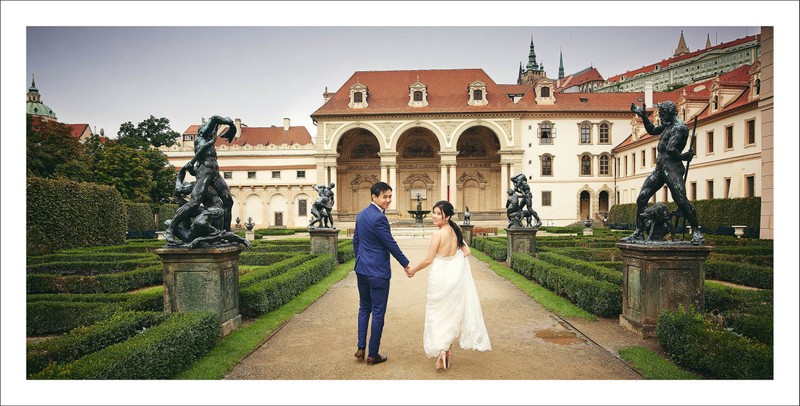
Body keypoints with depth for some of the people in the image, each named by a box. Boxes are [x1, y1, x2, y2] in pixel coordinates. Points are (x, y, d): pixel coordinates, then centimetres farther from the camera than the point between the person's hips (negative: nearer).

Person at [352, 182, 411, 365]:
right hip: (378, 272, -9)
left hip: (362, 270, 9)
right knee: (378, 312, 3)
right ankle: (373, 355, 12)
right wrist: (406, 264, -3)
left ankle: (361, 348, 21)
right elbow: (391, 245, -15)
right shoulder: (379, 218, -19)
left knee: (364, 308, 19)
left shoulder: (361, 214, 8)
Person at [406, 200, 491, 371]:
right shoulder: (455, 231, 0)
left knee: (437, 313, 7)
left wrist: (413, 270, 0)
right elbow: (466, 252, 3)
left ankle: (440, 349, -2)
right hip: (454, 276, 6)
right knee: (452, 312, 17)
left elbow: (428, 260, -15)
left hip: (440, 277, -6)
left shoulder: (438, 234, -19)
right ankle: (447, 349, 27)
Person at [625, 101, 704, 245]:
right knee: (641, 199, 3)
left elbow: (671, 149, -21)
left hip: (672, 168, -9)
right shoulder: (668, 125, 19)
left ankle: (696, 233, -3)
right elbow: (651, 130, 35)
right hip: (659, 168, 9)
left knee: (681, 201, -14)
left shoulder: (680, 127, -10)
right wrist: (643, 115, 29)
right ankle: (638, 233, 6)